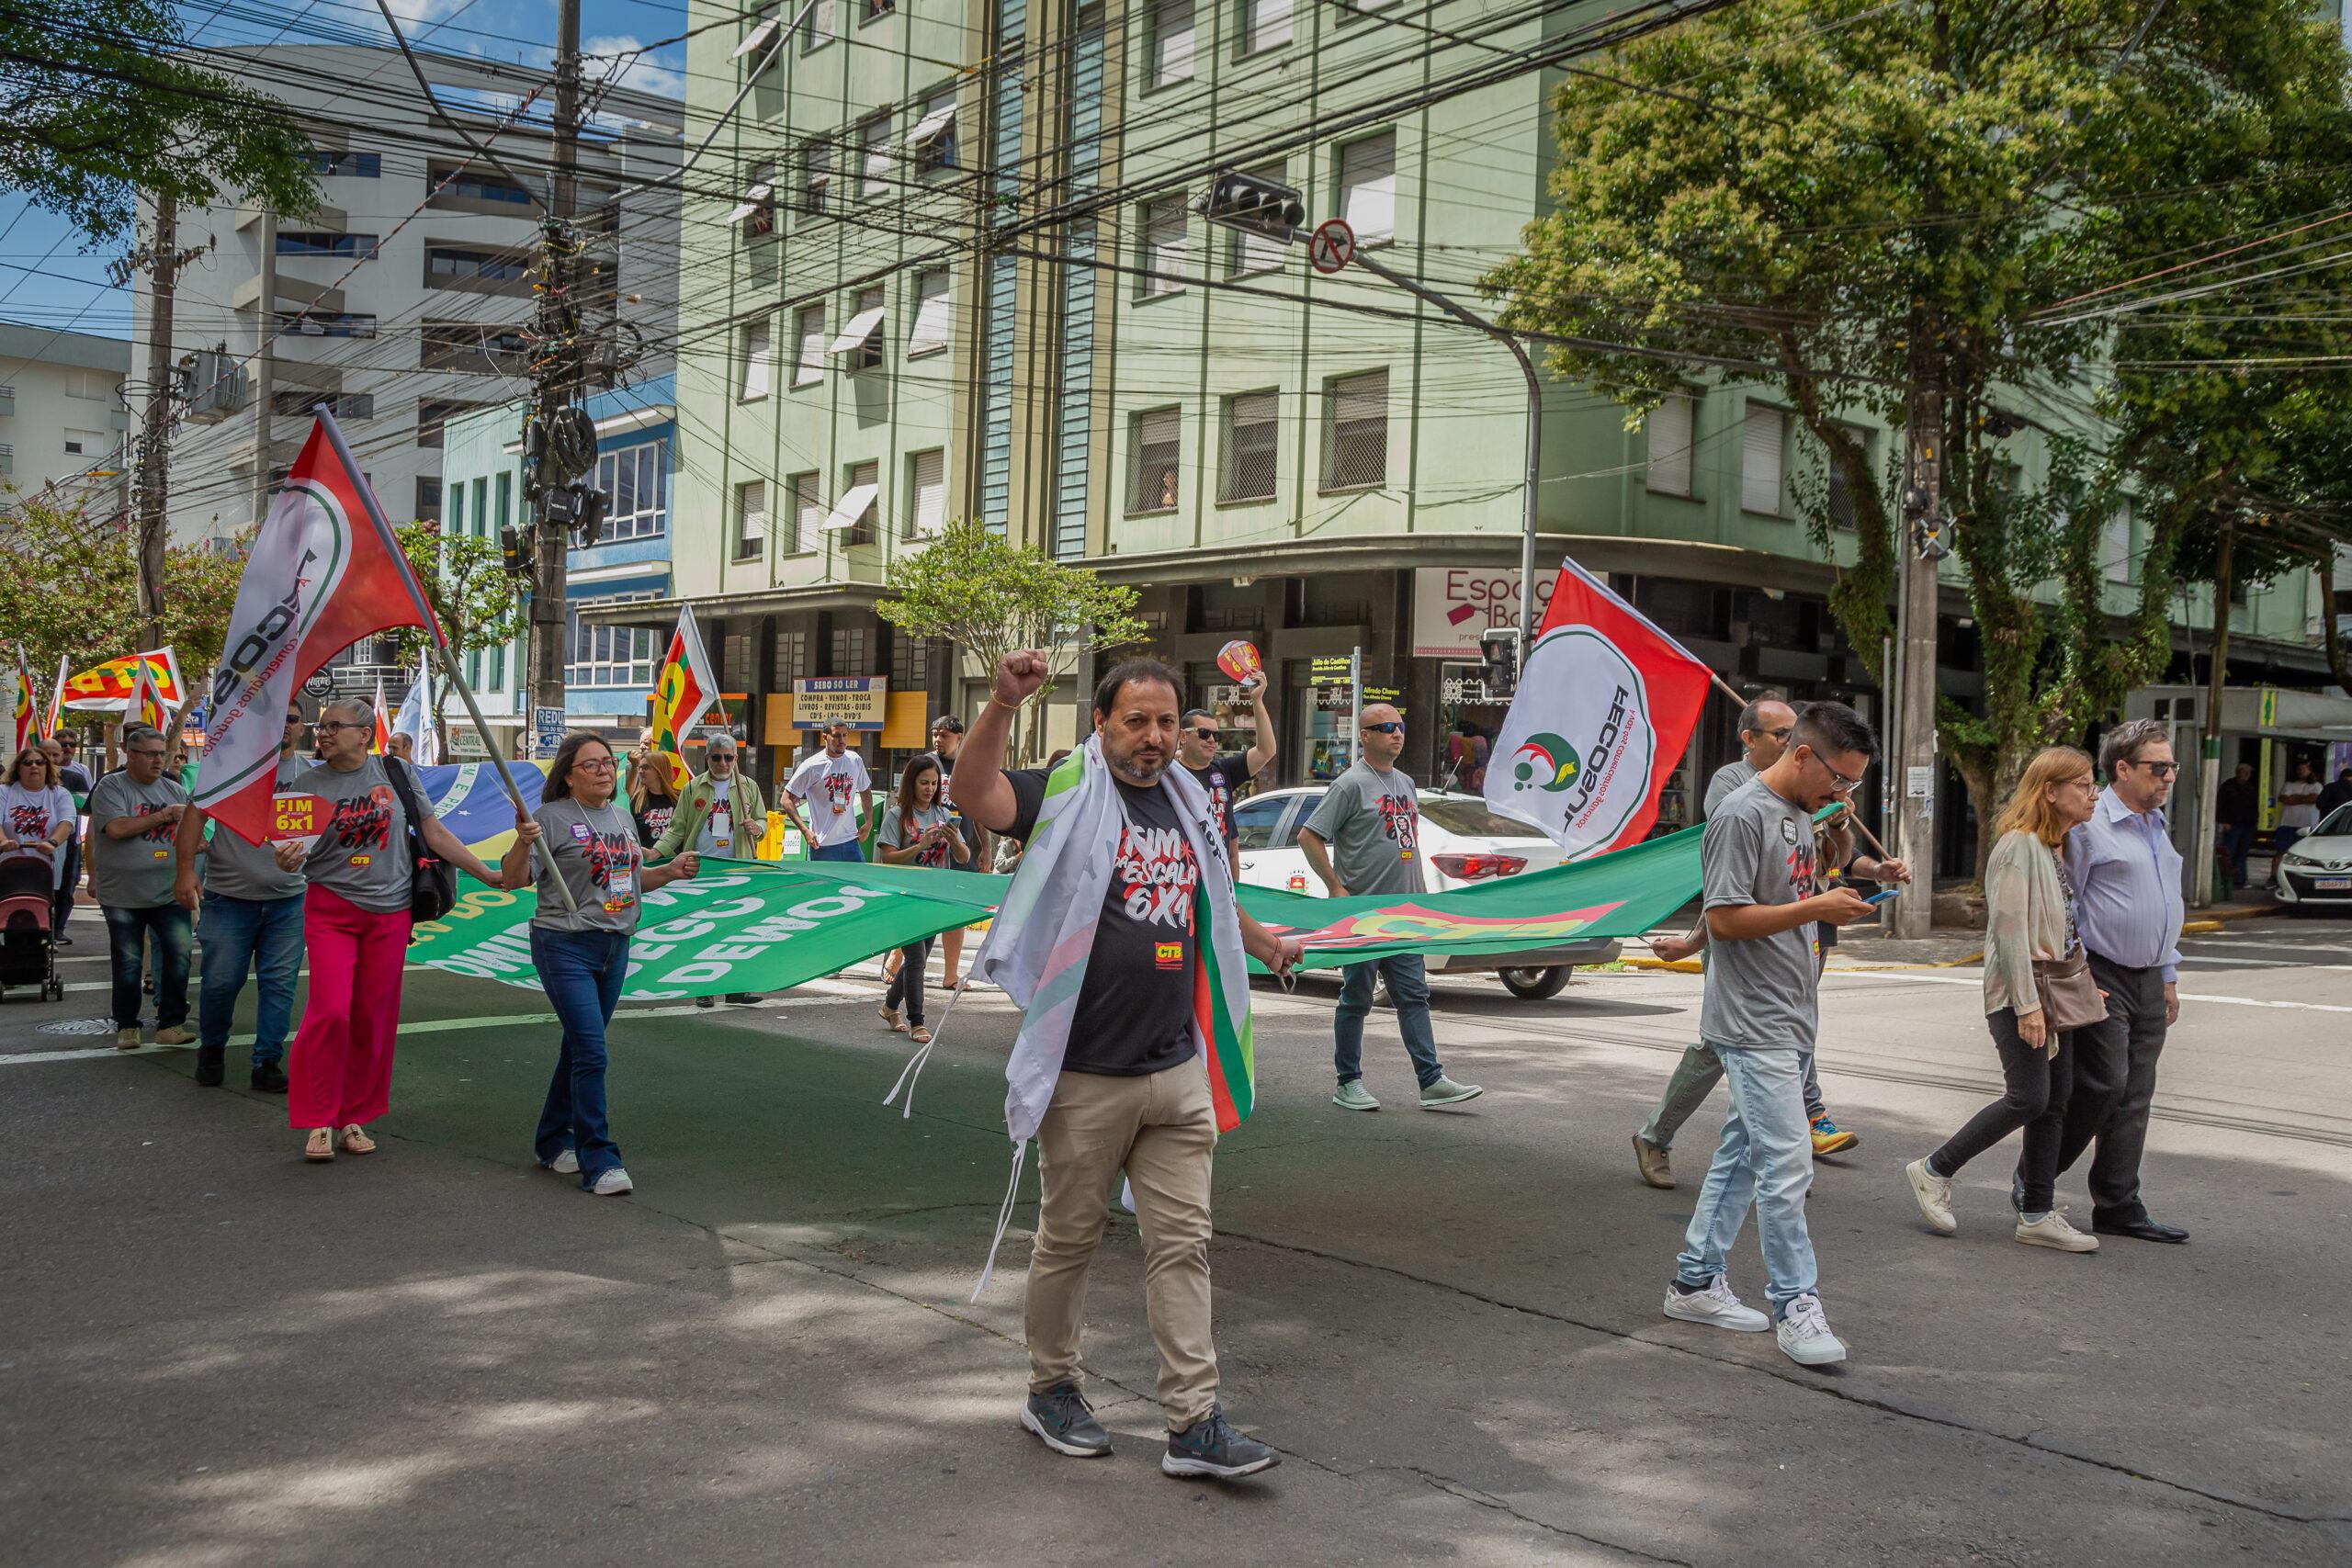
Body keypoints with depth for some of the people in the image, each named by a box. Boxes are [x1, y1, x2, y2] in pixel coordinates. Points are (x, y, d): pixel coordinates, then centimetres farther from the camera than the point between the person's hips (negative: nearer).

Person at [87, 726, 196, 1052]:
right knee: (128, 963, 5)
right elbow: (115, 828, -18)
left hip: (169, 893, 3)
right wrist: (164, 815, -13)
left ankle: (170, 1025, 2)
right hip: (124, 893, -3)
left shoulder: (174, 790, 11)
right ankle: (126, 1027, 19)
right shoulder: (111, 787, -4)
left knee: (179, 956, -7)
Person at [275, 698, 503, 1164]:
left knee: (373, 1019, 5)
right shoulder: (309, 783, 1)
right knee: (330, 1012, -12)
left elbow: (435, 832, 7)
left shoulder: (396, 773, 3)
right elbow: (293, 852, 1)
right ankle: (320, 1122, 0)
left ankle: (355, 1118, 18)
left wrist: (488, 875, 4)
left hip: (389, 913, 1)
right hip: (330, 909, -1)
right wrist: (286, 860, -23)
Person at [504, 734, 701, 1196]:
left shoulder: (622, 816, 13)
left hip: (615, 947, 7)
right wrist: (523, 842, -31)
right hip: (565, 946, -7)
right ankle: (599, 1163, -9)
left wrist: (671, 871, 9)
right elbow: (513, 879, -14)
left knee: (579, 1049, 16)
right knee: (591, 1053, -13)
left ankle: (553, 1142, 31)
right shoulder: (553, 818, -9)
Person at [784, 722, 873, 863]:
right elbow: (787, 799, -5)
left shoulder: (855, 761, 6)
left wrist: (868, 823, 12)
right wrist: (805, 830, -13)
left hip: (850, 841, 4)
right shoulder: (812, 766, -8)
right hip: (822, 845, -4)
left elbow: (865, 791, 23)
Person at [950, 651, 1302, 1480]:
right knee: (1068, 1239, 9)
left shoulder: (1185, 803, 13)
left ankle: (1194, 1423, 9)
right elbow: (976, 796, -26)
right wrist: (1003, 704, -38)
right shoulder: (1067, 792, -6)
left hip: (1176, 1071, 5)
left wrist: (1262, 941, 42)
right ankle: (1051, 1389, 28)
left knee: (1182, 1242, 5)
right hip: (1086, 1074, -5)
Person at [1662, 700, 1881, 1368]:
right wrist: (1817, 908, -18)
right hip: (1754, 1025, -9)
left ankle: (1696, 1281, 22)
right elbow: (1725, 918, -18)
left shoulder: (1800, 814, 15)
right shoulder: (1742, 815, -14)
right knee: (1786, 1165, -8)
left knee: (1743, 1153, 13)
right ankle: (1795, 1304, 0)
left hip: (1790, 1021, 10)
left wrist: (1837, 905, 8)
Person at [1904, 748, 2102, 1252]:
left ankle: (2038, 1215, 12)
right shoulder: (2020, 845, -13)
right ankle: (1935, 1171, 2)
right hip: (2019, 990, -9)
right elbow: (2009, 926, -19)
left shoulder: (2057, 849, 16)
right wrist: (2026, 1004, -22)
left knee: (2056, 1101, 6)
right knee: (2029, 1098, -13)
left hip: (2056, 990, 9)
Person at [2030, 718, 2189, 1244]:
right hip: (2102, 978, -8)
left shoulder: (2157, 827, 18)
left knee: (2134, 1098, 7)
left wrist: (2168, 975, 22)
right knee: (2103, 1086, -12)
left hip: (2148, 983, 8)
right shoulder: (2088, 825, -10)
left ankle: (2119, 1208, 12)